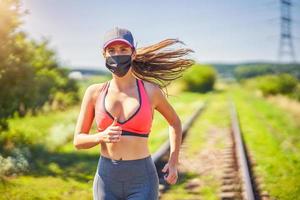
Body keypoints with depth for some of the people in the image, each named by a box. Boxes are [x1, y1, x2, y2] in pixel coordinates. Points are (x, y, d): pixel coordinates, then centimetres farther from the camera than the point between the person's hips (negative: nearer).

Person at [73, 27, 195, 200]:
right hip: (107, 181, 2)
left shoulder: (150, 91, -3)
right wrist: (102, 136, -18)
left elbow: (174, 121, 15)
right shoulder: (94, 92, 0)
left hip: (141, 182, -2)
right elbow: (78, 141, 3)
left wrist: (173, 162, 7)